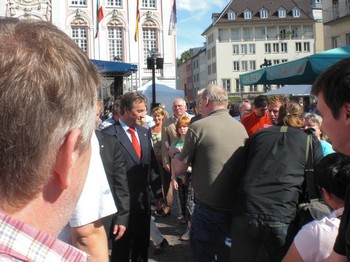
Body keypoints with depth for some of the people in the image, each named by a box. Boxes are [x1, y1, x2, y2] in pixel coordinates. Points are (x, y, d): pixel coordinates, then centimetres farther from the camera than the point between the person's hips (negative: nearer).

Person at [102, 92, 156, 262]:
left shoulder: (145, 132, 8)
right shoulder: (109, 134, -14)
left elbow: (151, 162, 11)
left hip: (144, 199, 6)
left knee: (142, 245, 19)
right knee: (121, 247, 12)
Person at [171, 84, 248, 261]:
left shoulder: (198, 127, -12)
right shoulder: (241, 128, 4)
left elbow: (179, 170, -7)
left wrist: (176, 154, 15)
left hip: (209, 210, -5)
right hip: (237, 210, 5)